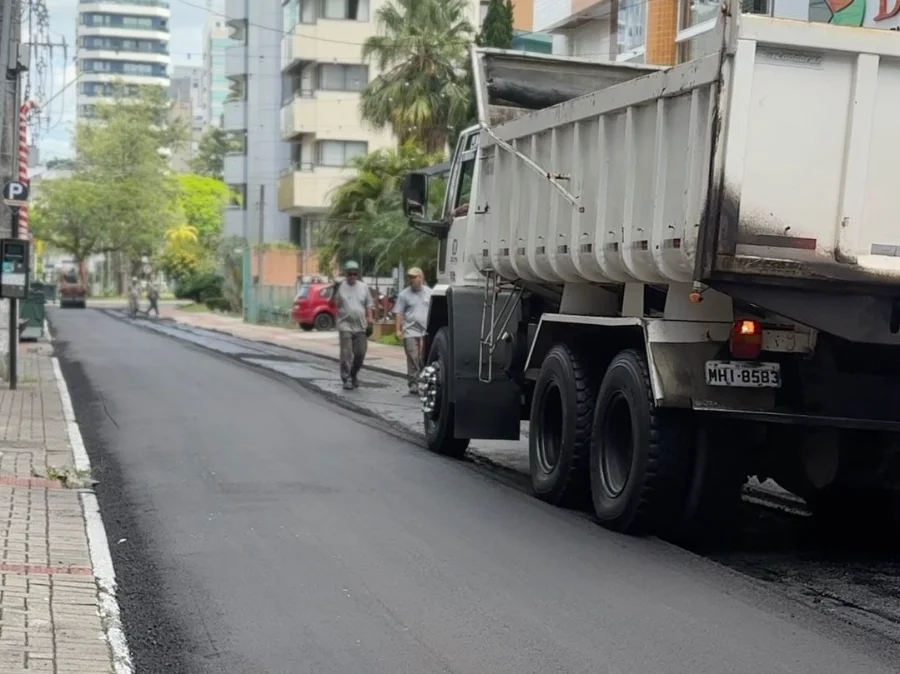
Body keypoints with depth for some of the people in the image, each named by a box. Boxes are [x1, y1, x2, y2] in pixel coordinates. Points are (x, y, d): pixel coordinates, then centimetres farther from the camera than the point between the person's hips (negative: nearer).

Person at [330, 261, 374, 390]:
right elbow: (333, 304, 0)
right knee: (346, 354, -7)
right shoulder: (340, 287, 0)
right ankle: (346, 379, -1)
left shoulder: (363, 287, 8)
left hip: (360, 326, 3)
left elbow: (369, 304, 13)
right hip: (345, 325, -3)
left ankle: (354, 374, 27)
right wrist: (335, 291, -15)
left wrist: (370, 318, 2)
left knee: (360, 353, 6)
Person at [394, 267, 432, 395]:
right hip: (410, 332, -2)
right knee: (413, 359, -8)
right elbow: (398, 313, 0)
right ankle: (413, 384, -5)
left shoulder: (429, 293, 10)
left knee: (425, 359, 4)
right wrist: (398, 330, -9)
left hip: (427, 332, 2)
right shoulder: (404, 294, 3)